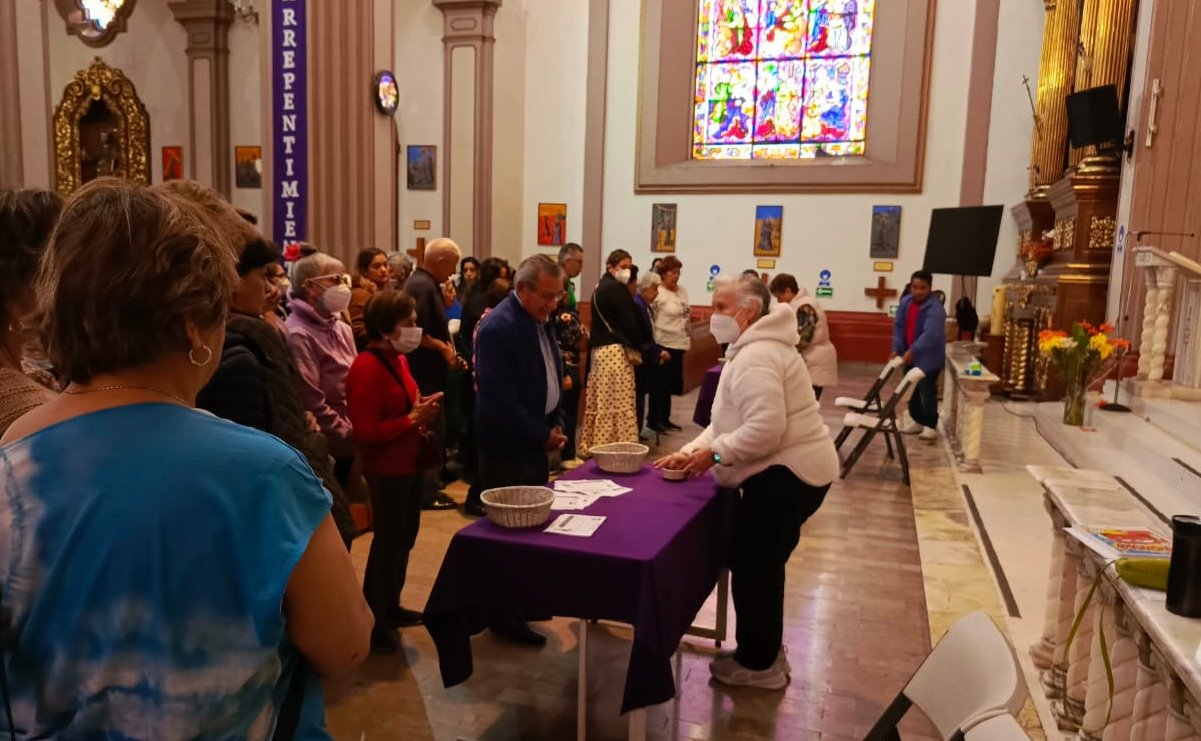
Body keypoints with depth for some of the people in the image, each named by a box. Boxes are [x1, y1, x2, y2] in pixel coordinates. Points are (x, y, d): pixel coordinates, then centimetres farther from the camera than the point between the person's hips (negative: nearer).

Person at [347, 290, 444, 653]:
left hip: (409, 463, 10)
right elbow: (364, 431, -25)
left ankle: (390, 607, 36)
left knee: (404, 537, 20)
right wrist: (412, 420, -24)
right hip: (387, 469, -10)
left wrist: (421, 408, 2)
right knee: (388, 541, 1)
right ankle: (372, 623, 17)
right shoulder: (367, 368, -21)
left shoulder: (397, 359, 9)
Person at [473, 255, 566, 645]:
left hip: (536, 438, 9)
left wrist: (556, 423, 4)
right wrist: (542, 435, -17)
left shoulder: (540, 319, 8)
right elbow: (499, 398, -25)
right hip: (507, 445, -9)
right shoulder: (498, 328, -20)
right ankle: (504, 613, 14)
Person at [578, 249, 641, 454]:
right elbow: (629, 321, -13)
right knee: (619, 403, -7)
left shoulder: (600, 287, 17)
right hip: (616, 350, -9)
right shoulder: (617, 289, -11)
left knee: (599, 402, 11)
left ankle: (592, 444, 15)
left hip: (599, 349, 9)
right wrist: (636, 347, 1)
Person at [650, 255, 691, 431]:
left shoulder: (682, 291, 9)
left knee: (671, 383, 13)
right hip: (663, 344, -7)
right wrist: (653, 345, -16)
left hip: (679, 343, 7)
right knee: (659, 383, 0)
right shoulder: (657, 293, -13)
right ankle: (654, 419, 10)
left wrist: (687, 338, 17)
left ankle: (664, 418, 23)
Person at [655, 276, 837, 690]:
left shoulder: (755, 357, -20)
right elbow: (729, 421, 17)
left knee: (751, 564, 2)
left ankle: (758, 664, 18)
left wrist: (715, 453, -18)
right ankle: (765, 652, 35)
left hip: (786, 474, -11)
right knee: (761, 563, 20)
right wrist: (690, 451, 6)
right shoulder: (753, 349, 16)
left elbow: (765, 428, -30)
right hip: (791, 471, 11)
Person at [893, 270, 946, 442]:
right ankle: (917, 421, 28)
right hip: (908, 355, 7)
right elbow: (898, 326, 5)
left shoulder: (935, 308, -19)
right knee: (912, 390, 15)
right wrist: (897, 348, -5)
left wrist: (913, 351, -34)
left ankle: (930, 426, 4)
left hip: (928, 358, -7)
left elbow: (930, 334, -29)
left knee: (927, 392, -5)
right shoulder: (905, 302, 4)